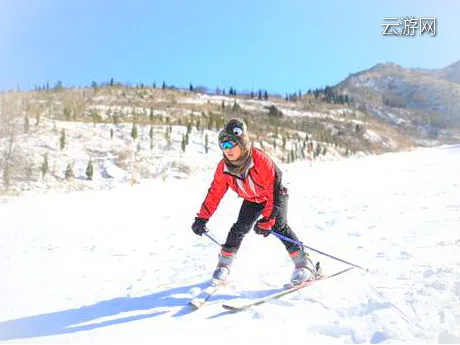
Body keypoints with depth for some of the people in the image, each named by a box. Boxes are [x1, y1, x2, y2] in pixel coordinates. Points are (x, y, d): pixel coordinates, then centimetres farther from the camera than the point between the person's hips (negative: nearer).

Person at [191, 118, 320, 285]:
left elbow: (273, 190, -33)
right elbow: (214, 193, -9)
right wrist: (202, 218, -12)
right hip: (251, 200, 4)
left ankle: (304, 264, -12)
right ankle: (224, 265, 6)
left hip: (275, 196, -4)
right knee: (239, 228, -9)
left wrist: (267, 220, -36)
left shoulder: (261, 160, -36)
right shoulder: (223, 167, -20)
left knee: (279, 226, -21)